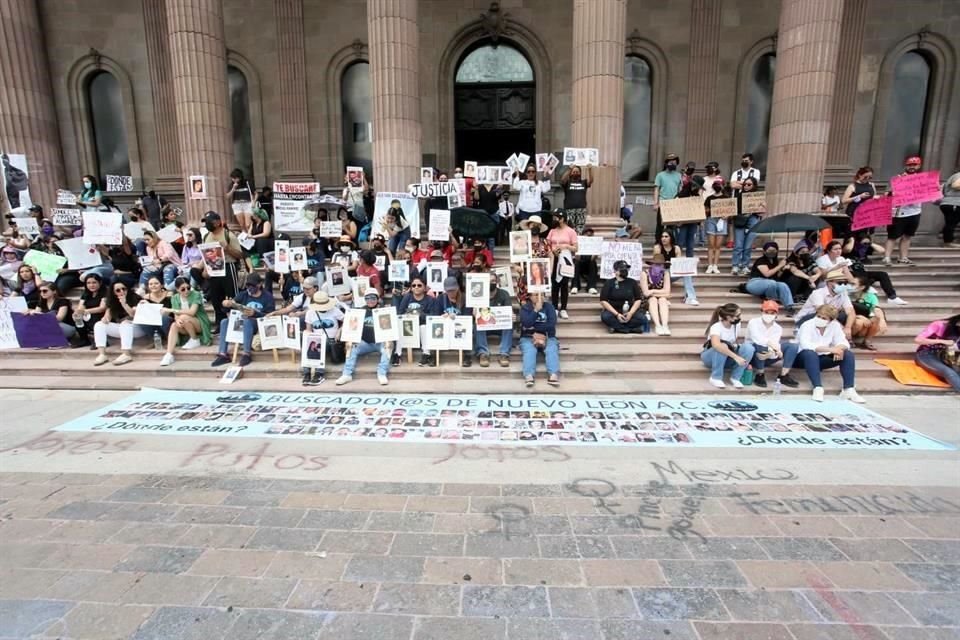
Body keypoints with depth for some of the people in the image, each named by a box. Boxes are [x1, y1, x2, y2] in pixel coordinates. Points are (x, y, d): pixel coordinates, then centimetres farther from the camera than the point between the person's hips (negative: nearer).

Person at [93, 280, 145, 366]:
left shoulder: (135, 299, -8)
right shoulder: (112, 301, 8)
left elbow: (135, 315, -19)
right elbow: (108, 316, 5)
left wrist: (124, 304, -28)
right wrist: (105, 318, -18)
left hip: (137, 328, -6)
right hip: (120, 328, 6)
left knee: (125, 323, -36)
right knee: (99, 325, -11)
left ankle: (126, 354, -44)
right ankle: (102, 354, -26)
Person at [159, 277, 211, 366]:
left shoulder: (196, 294, -14)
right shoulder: (175, 298, 1)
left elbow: (192, 312, -26)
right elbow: (176, 315, -7)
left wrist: (172, 310, -25)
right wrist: (177, 319, -31)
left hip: (201, 324, -5)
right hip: (186, 328, 5)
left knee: (184, 317, -31)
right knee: (174, 325, -26)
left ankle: (195, 340, -11)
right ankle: (169, 355, -34)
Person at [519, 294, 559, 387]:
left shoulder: (549, 306, 10)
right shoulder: (525, 308, 7)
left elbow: (552, 324, -5)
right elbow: (527, 324, -12)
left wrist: (534, 328, -8)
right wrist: (536, 309, -18)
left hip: (548, 337, 1)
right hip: (528, 337, -1)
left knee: (552, 349, -30)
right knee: (529, 350, -32)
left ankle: (554, 375, -49)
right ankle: (529, 376, -51)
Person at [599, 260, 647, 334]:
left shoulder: (632, 282, 7)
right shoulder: (609, 283, 0)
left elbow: (638, 300, 5)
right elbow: (603, 301, -8)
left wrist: (630, 313, -13)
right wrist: (617, 314, -18)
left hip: (629, 311, 2)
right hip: (613, 311, -2)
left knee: (641, 317, -27)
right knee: (605, 316, -35)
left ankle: (616, 327, -23)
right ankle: (633, 328, -26)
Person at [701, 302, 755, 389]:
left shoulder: (736, 325, -8)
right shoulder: (716, 327, -28)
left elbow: (734, 343, 1)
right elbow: (716, 345, -47)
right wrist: (736, 357, -50)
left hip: (727, 358, 5)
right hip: (710, 357, -5)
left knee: (749, 347, -21)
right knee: (722, 346, -38)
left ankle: (735, 377, -10)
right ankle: (716, 378, -22)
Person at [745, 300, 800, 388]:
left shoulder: (778, 328, -2)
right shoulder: (753, 323, -13)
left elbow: (774, 344, -20)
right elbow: (757, 339, -30)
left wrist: (771, 352, -42)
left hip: (768, 357, 4)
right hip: (752, 355, -4)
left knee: (793, 345, -12)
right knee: (760, 346, -38)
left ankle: (784, 376, -7)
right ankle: (760, 375, -16)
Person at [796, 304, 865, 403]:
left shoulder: (835, 325, -2)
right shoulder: (807, 326, -18)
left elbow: (844, 343, -8)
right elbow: (806, 345, -33)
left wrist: (839, 348, -33)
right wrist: (830, 349, -40)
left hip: (822, 358, 5)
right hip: (804, 357, -5)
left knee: (848, 354, -14)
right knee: (810, 353, -37)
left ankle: (849, 389, -18)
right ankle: (818, 388, -40)